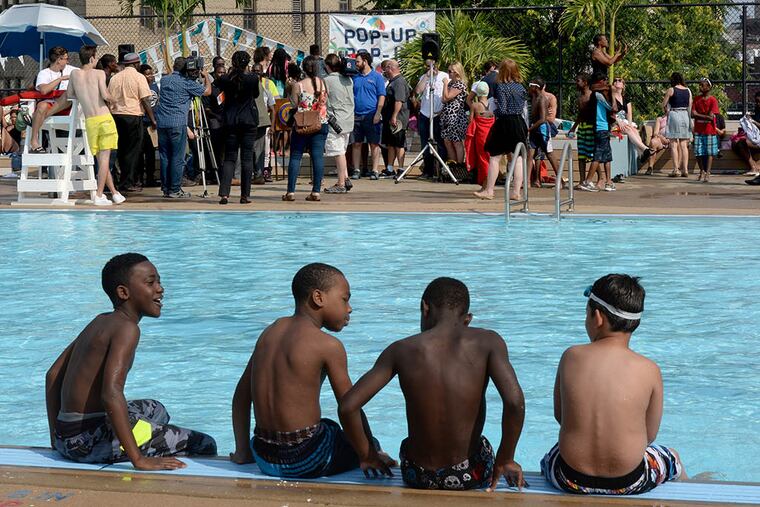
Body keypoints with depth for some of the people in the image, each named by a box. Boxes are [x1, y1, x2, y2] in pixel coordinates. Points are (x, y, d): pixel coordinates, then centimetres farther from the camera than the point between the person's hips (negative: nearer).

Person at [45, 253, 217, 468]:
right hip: (92, 440, -10)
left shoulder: (99, 322, 14)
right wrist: (139, 460, -30)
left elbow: (53, 375, 19)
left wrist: (56, 438, 24)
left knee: (156, 410, 36)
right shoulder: (126, 328, -14)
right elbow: (111, 393, -29)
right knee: (205, 446, -8)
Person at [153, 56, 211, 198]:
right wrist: (206, 76, 17)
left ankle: (166, 188, 12)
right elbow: (207, 91, 2)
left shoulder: (164, 80, 12)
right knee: (177, 158, -2)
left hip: (162, 122, 6)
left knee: (164, 156, 10)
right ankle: (175, 190, -3)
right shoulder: (187, 83, -5)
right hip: (178, 124, -6)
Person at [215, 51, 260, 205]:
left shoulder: (225, 79, -5)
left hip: (230, 121, 2)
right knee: (247, 158, 4)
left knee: (229, 158, 5)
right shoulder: (253, 78, -9)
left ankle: (224, 194, -9)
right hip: (249, 121, -2)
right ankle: (245, 195, 3)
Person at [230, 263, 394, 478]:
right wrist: (369, 455, 2)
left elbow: (242, 393, 12)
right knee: (369, 443, 17)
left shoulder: (271, 331, 8)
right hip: (305, 462, -7)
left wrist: (242, 451, 17)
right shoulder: (329, 346, -12)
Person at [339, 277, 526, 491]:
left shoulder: (402, 350, -6)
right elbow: (515, 401, -22)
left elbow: (347, 407, -10)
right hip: (470, 475, -1)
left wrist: (367, 456, 5)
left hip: (417, 477, 1)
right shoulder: (487, 342, -9)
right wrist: (505, 461, -7)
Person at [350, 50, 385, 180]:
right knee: (356, 144, 4)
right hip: (356, 116, 4)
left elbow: (381, 96, -3)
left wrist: (377, 114, -13)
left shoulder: (376, 77, 1)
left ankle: (375, 171, 2)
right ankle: (356, 170, 7)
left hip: (371, 116, -4)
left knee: (374, 144, 0)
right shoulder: (354, 77, 14)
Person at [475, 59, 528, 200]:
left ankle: (489, 190, 5)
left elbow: (502, 109, -14)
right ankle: (516, 191, 3)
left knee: (494, 158, 2)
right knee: (517, 158, 4)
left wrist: (494, 111, 4)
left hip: (504, 123, -6)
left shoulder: (501, 86, -10)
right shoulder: (520, 87, 8)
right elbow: (523, 106, 12)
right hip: (519, 122, 6)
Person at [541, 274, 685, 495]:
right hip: (629, 482, -1)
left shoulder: (571, 357, -7)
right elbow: (650, 435, 0)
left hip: (571, 481, 1)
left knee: (548, 459, 39)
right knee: (672, 458, 34)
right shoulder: (649, 370, -10)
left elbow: (559, 415, 5)